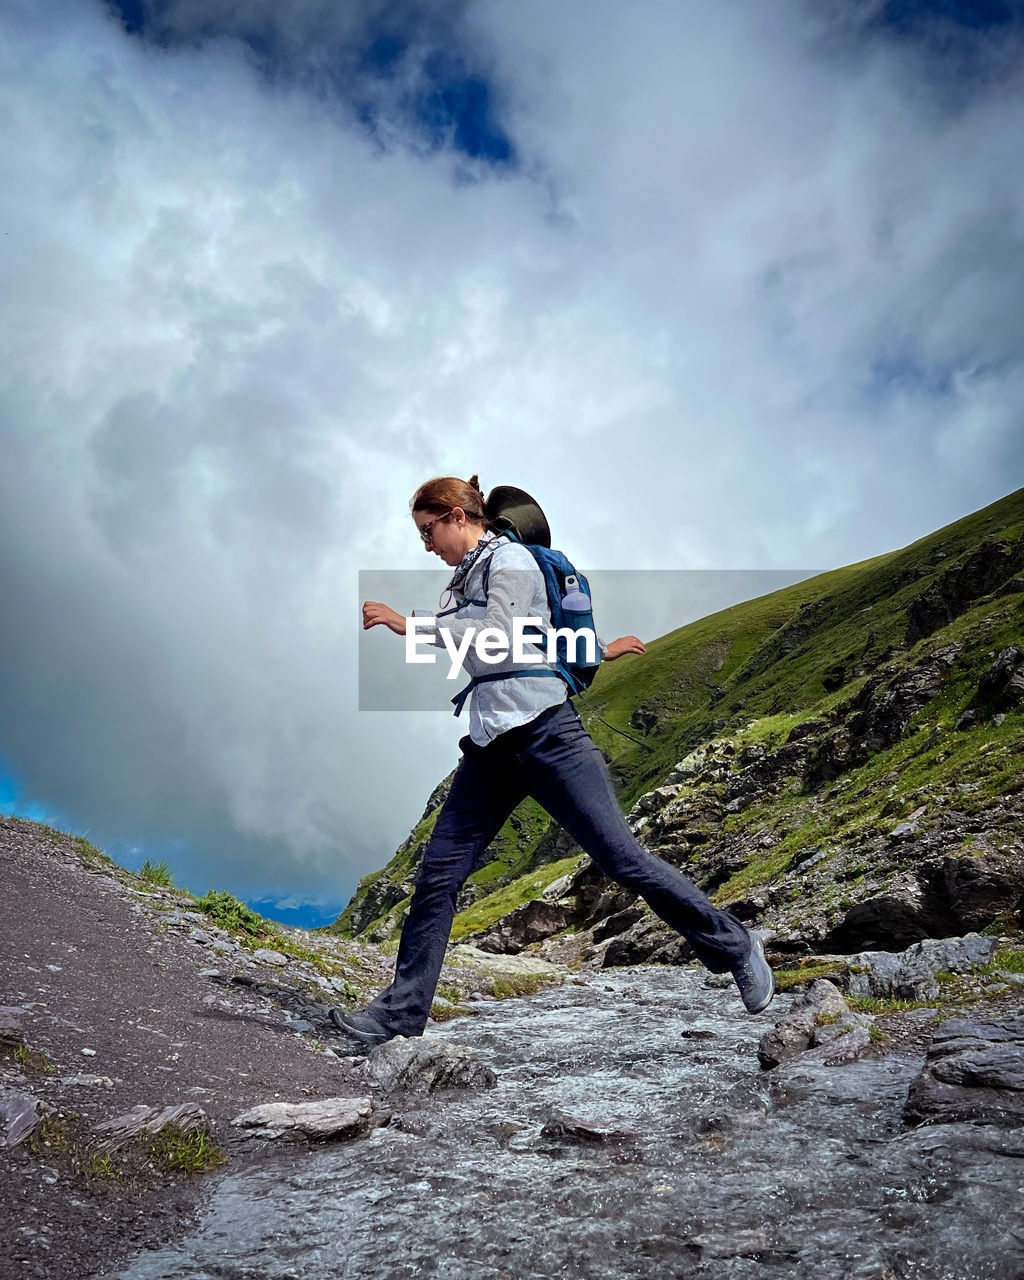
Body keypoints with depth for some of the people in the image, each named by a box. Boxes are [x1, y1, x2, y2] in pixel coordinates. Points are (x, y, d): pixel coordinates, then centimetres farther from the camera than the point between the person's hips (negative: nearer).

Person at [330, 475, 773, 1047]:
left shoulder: (509, 559, -3)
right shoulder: (468, 576, 22)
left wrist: (409, 624, -18)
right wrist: (596, 649, 37)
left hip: (544, 730, -8)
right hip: (491, 742, 8)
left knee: (619, 855, -7)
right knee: (439, 872, 0)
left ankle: (735, 946, 10)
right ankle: (401, 1010, 8)